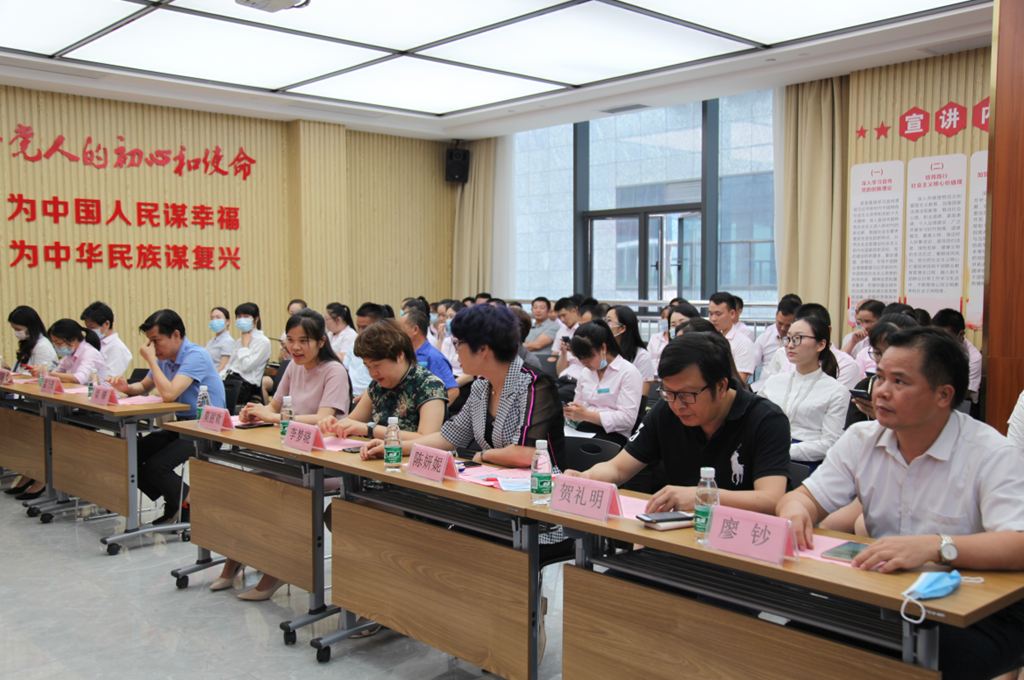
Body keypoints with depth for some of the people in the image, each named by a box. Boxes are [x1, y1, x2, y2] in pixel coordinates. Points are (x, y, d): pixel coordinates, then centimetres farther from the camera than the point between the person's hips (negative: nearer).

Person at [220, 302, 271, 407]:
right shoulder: (240, 340, 23)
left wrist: (245, 344, -3)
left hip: (244, 385, -8)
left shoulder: (263, 342, -4)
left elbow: (246, 366, -14)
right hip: (229, 379, 8)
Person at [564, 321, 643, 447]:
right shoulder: (586, 372, 20)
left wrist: (586, 415, -19)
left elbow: (627, 418, -11)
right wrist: (571, 412, -1)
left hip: (612, 433, -6)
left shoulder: (628, 372, -3)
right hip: (583, 429, 6)